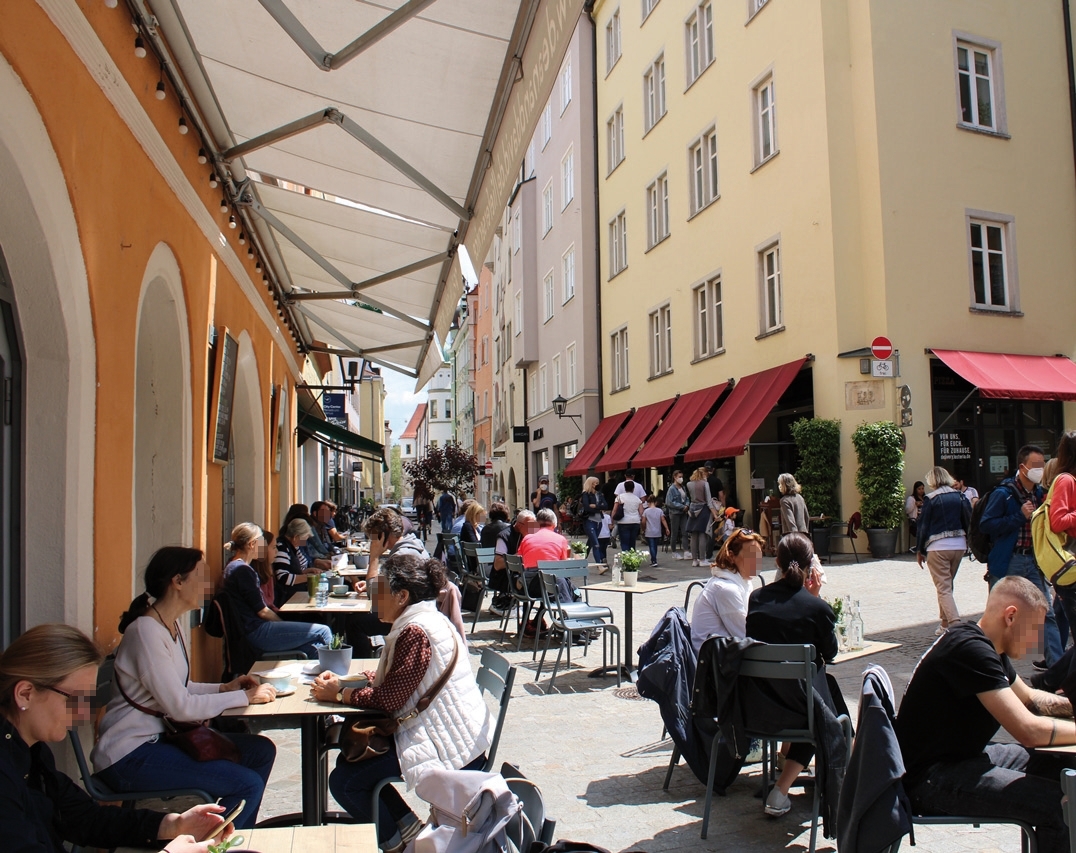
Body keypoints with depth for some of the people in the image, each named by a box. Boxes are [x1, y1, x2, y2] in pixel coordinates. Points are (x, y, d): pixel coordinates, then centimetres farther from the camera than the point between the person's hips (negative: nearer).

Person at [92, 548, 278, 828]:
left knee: (261, 751, 3)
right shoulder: (146, 631, -21)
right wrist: (245, 697, -15)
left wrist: (224, 688, -1)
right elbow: (181, 707, -22)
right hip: (129, 757, -10)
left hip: (159, 737, 10)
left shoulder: (172, 626, 9)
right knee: (247, 784, -17)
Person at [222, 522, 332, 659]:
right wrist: (285, 624, 0)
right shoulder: (242, 570, -15)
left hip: (255, 631, 11)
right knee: (323, 631, -6)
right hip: (257, 632, -11)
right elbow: (262, 611, -13)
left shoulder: (234, 567, 17)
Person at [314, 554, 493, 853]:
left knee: (344, 781, -8)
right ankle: (409, 828, 17)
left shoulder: (416, 631, -21)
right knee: (351, 757, 15)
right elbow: (391, 679, 17)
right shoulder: (421, 621, 12)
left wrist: (339, 694, -8)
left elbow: (389, 698, -21)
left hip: (449, 746, -11)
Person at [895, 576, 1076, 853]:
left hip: (965, 754, 11)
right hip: (930, 778, -11)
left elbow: (1029, 698, 25)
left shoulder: (987, 647, 9)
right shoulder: (970, 650, -23)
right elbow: (1029, 731, -25)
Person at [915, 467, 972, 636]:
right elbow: (969, 521, 7)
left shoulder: (931, 499, -6)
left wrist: (919, 550, 3)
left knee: (943, 588, -5)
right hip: (959, 545, 5)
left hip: (937, 547, -5)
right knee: (947, 585, 19)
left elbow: (923, 526, -4)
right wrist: (966, 544, 16)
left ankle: (955, 624, -20)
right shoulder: (960, 497, 6)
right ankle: (945, 623, 23)